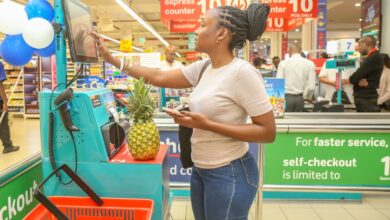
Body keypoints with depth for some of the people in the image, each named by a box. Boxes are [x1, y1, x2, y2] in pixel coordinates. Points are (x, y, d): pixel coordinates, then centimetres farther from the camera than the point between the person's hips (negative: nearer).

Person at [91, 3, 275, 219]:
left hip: (229, 174, -7)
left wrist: (207, 125, -25)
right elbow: (158, 77, 8)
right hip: (200, 169, 7)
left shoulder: (242, 72, -20)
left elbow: (268, 132, -20)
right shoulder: (203, 68, 2)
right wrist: (110, 58, 8)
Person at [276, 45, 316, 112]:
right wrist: (305, 97, 13)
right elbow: (311, 86, -3)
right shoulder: (309, 63, 2)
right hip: (300, 98, 2)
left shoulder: (283, 63, -3)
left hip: (286, 97, -2)